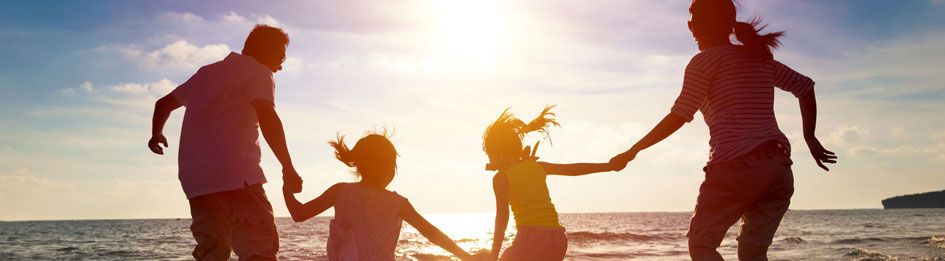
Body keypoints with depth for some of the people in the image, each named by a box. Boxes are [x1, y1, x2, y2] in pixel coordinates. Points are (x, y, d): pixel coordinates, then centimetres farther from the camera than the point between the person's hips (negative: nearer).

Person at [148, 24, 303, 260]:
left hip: (194, 178, 8)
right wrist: (288, 168, -15)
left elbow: (164, 104, 35)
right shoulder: (257, 71, 2)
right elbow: (267, 118, -16)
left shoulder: (207, 72, 26)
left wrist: (157, 135, 54)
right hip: (235, 174, -7)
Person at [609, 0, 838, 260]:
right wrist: (810, 138, 28)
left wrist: (633, 151, -1)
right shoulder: (761, 58, 19)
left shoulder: (704, 61, 0)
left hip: (735, 167, -6)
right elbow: (805, 87, 23)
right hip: (780, 168, 6)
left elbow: (678, 117, -7)